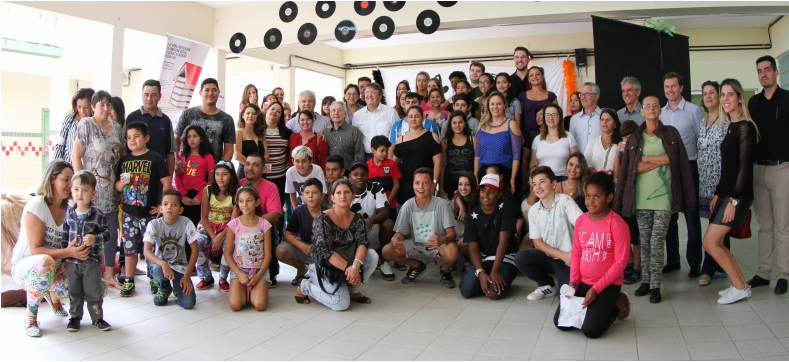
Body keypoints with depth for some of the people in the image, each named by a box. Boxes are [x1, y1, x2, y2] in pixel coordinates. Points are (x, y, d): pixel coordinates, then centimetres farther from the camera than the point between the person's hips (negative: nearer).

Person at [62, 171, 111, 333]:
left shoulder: (98, 216, -10)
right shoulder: (69, 213, 1)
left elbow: (107, 234, -7)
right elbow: (64, 235, 10)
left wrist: (95, 238, -25)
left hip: (92, 260, -3)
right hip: (72, 261, 3)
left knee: (94, 292, 6)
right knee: (74, 292, 13)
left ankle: (97, 317, 20)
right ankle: (75, 317, 28)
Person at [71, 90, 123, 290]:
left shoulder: (116, 128, 12)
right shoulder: (86, 125, -3)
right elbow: (76, 156, -7)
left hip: (111, 189, 5)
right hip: (91, 189, -5)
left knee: (112, 232, 8)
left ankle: (109, 274, 18)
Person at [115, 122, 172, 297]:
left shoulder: (154, 158, -4)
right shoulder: (124, 160, 10)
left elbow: (167, 182, -8)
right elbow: (117, 186, 15)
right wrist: (121, 182, -8)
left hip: (149, 212, -4)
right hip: (128, 212, 4)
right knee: (129, 247, 8)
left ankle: (154, 279, 17)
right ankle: (129, 281, 18)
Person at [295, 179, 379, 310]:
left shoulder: (357, 219, 0)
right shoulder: (322, 219, -16)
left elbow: (362, 244, -14)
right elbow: (325, 251, -24)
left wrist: (355, 266, -34)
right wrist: (348, 268, -33)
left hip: (346, 263, 5)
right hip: (323, 267, -5)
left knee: (372, 256, -20)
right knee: (342, 304, -24)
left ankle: (352, 290, 3)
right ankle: (304, 287, 3)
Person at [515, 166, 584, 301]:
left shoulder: (565, 201, -9)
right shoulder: (533, 211, 2)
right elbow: (538, 243, 0)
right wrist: (562, 255, -12)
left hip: (568, 258, -4)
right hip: (548, 256, 4)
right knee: (520, 257, -23)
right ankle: (547, 285, 3)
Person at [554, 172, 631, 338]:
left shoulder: (617, 224, -16)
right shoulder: (580, 221, 2)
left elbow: (620, 262, -16)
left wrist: (597, 288, -18)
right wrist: (574, 280, -6)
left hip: (608, 285, -5)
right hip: (582, 282, 5)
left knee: (590, 330, -17)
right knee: (561, 323, -3)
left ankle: (617, 305, 11)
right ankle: (591, 307, 22)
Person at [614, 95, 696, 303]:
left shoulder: (670, 134, 8)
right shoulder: (634, 138, 9)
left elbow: (674, 158, -5)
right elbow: (632, 168, -1)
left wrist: (646, 158, -5)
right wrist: (661, 160, -7)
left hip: (663, 195, -1)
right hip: (641, 196, 2)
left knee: (657, 241, -6)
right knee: (645, 241, 6)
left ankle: (655, 286, 0)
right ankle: (646, 281, 16)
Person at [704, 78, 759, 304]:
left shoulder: (745, 127, -12)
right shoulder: (731, 127, 14)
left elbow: (744, 167, -17)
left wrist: (734, 200, -19)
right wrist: (718, 193, 14)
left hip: (738, 194, -9)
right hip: (727, 192, 9)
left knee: (710, 242, -8)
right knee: (716, 242, 8)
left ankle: (740, 287, 4)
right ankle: (740, 284, 18)